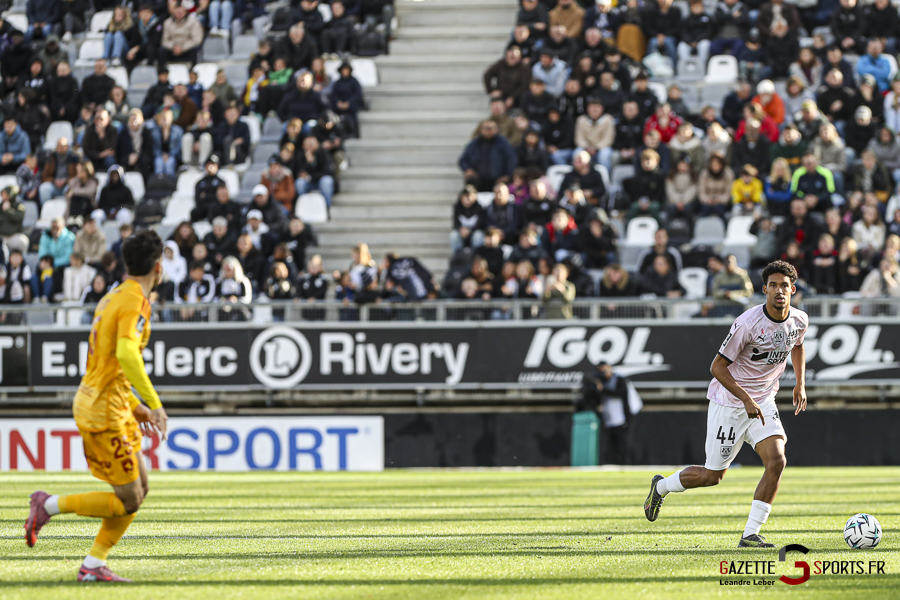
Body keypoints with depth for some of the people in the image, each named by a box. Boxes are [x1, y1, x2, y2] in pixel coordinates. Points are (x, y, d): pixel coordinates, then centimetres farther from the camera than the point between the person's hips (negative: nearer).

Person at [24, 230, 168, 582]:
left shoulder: (114, 298, 15)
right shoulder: (134, 302, -15)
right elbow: (127, 355, -30)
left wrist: (133, 405, 23)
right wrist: (154, 404, -26)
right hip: (104, 411, -10)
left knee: (139, 487, 11)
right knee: (128, 500, -6)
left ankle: (94, 564, 10)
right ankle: (50, 506, 1)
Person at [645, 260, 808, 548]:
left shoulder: (800, 320, -4)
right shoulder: (748, 323, -24)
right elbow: (717, 367, -18)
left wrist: (800, 384, 11)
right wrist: (747, 399, -26)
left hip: (763, 403, 5)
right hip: (729, 402, -5)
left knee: (776, 460, -18)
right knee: (712, 476, 3)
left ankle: (751, 535, -10)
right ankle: (661, 486, 33)